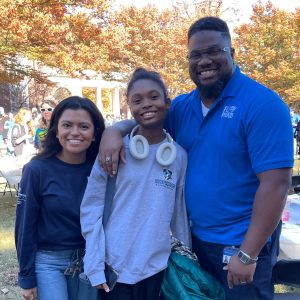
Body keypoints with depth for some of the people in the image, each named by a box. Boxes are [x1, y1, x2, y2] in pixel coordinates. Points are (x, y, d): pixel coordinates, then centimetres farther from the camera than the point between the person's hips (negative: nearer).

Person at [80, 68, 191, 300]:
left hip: (157, 268, 2)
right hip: (114, 268, -2)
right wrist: (94, 266, -9)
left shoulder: (180, 156, 1)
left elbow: (180, 213, 9)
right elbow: (92, 208, -5)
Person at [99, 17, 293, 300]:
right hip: (196, 239, 6)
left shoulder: (262, 104, -16)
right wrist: (114, 130, -9)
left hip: (242, 244, -6)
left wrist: (248, 255, -21)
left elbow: (276, 183, -21)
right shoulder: (182, 107, 3)